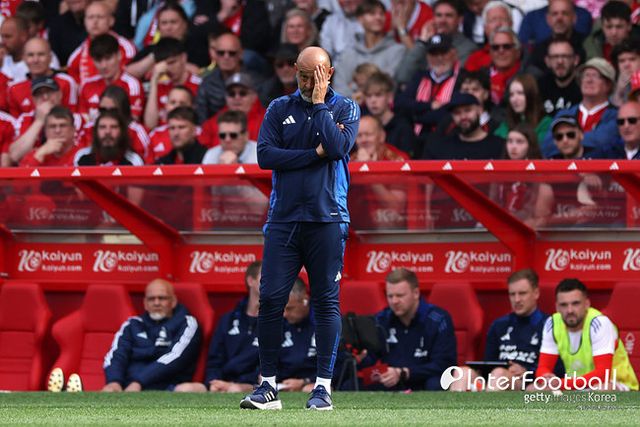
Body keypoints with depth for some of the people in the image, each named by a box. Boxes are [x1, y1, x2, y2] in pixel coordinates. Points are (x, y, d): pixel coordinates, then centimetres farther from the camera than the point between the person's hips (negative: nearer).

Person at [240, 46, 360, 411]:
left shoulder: (345, 109, 6)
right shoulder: (279, 109, 11)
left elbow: (337, 147, -13)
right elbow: (265, 155, -3)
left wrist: (319, 103, -7)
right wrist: (315, 153, -8)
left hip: (327, 220, -2)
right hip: (284, 218, 2)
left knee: (326, 302, -1)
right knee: (271, 299, -4)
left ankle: (323, 386, 3)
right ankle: (269, 386, 1)